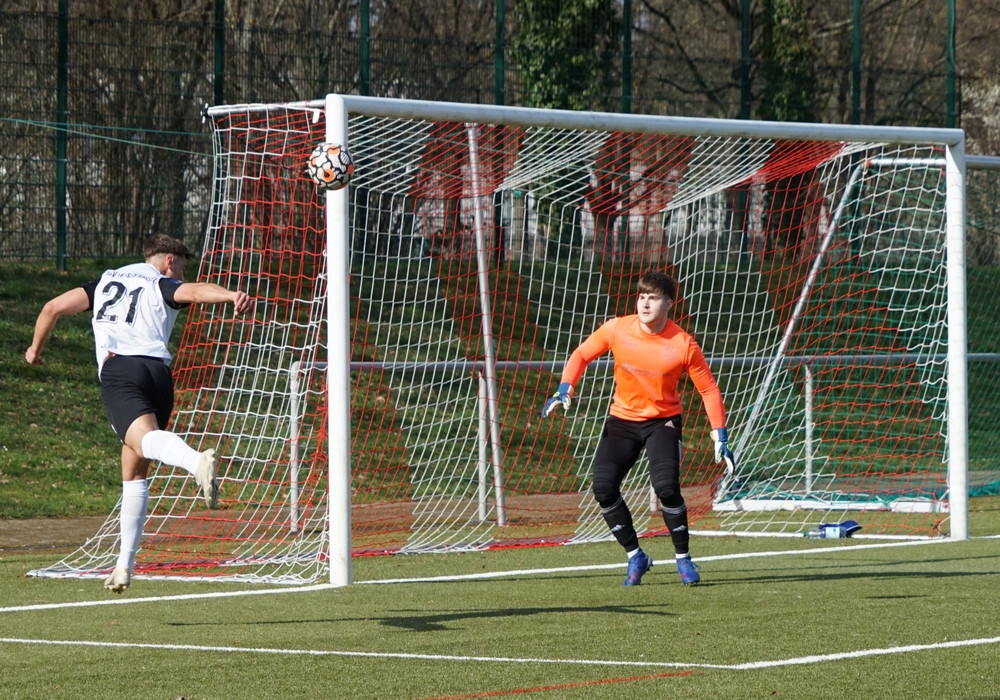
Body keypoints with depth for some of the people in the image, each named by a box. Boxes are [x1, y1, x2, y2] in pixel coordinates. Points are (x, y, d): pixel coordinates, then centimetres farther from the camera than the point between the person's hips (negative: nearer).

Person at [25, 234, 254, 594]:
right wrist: (233, 295, -25)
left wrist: (35, 349, 43)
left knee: (146, 439, -29)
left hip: (117, 370, -1)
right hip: (158, 372, 1)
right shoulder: (164, 286, 19)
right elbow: (197, 291, -4)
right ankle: (125, 565, 13)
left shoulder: (105, 282, 29)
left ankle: (198, 460, -63)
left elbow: (53, 307, 26)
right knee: (135, 473, 15)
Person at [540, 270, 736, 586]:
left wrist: (720, 438, -11)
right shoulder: (617, 329, -12)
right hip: (622, 418, 3)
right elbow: (582, 355, 3)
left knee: (666, 486, -23)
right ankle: (635, 557, 7)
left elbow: (709, 389, -8)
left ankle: (683, 558, -1)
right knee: (603, 487, -12)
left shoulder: (683, 345, -17)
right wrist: (564, 391, -12)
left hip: (663, 420, -3)